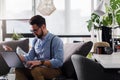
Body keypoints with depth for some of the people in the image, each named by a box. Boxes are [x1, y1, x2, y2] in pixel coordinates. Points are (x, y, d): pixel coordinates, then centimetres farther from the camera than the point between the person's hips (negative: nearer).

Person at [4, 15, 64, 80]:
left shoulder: (56, 40, -10)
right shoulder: (35, 40, 12)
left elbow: (59, 62, -19)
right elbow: (29, 57, 12)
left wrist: (40, 62, -29)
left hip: (53, 69, -6)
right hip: (38, 68, 6)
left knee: (36, 70, -35)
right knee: (19, 69, -18)